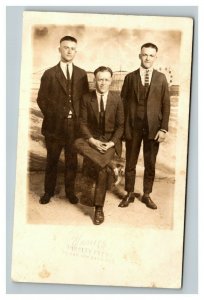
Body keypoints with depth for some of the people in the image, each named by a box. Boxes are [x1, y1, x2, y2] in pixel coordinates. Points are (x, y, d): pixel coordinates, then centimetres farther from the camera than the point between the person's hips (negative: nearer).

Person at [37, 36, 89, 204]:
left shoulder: (81, 74, 8)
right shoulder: (49, 74, 1)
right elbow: (42, 99, 1)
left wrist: (81, 118, 1)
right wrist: (52, 116, -4)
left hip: (75, 124, 2)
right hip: (55, 125, -1)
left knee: (72, 160, 9)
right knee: (52, 160, 10)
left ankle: (70, 191, 23)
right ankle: (49, 191, 23)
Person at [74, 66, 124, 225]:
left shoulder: (117, 100, -1)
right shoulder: (87, 98, 0)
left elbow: (120, 125, 1)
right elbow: (83, 122, -1)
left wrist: (111, 142, -14)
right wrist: (92, 140, -16)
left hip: (110, 140, -1)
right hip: (92, 138, 2)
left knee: (102, 169, -23)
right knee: (78, 143, -33)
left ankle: (99, 208, -12)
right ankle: (111, 166, -29)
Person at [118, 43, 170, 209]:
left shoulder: (161, 78, 5)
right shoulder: (130, 77, 5)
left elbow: (166, 105, 2)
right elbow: (123, 102, 4)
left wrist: (164, 128, -6)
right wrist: (123, 126, -3)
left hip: (153, 127, 0)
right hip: (133, 127, 0)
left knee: (150, 163, 9)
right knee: (130, 163, 8)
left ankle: (147, 195, 23)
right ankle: (129, 194, 23)